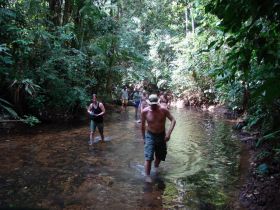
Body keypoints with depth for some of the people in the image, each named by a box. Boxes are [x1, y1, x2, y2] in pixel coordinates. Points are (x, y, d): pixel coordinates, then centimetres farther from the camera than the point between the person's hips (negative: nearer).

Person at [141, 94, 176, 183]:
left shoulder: (163, 110, -16)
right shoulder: (145, 112, -15)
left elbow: (173, 120, -12)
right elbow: (142, 125, 0)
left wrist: (169, 133, -24)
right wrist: (143, 138, 6)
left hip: (161, 135, 2)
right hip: (150, 135, -1)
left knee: (160, 156, 17)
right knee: (148, 158, -12)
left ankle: (156, 167, 48)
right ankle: (147, 176, 1)